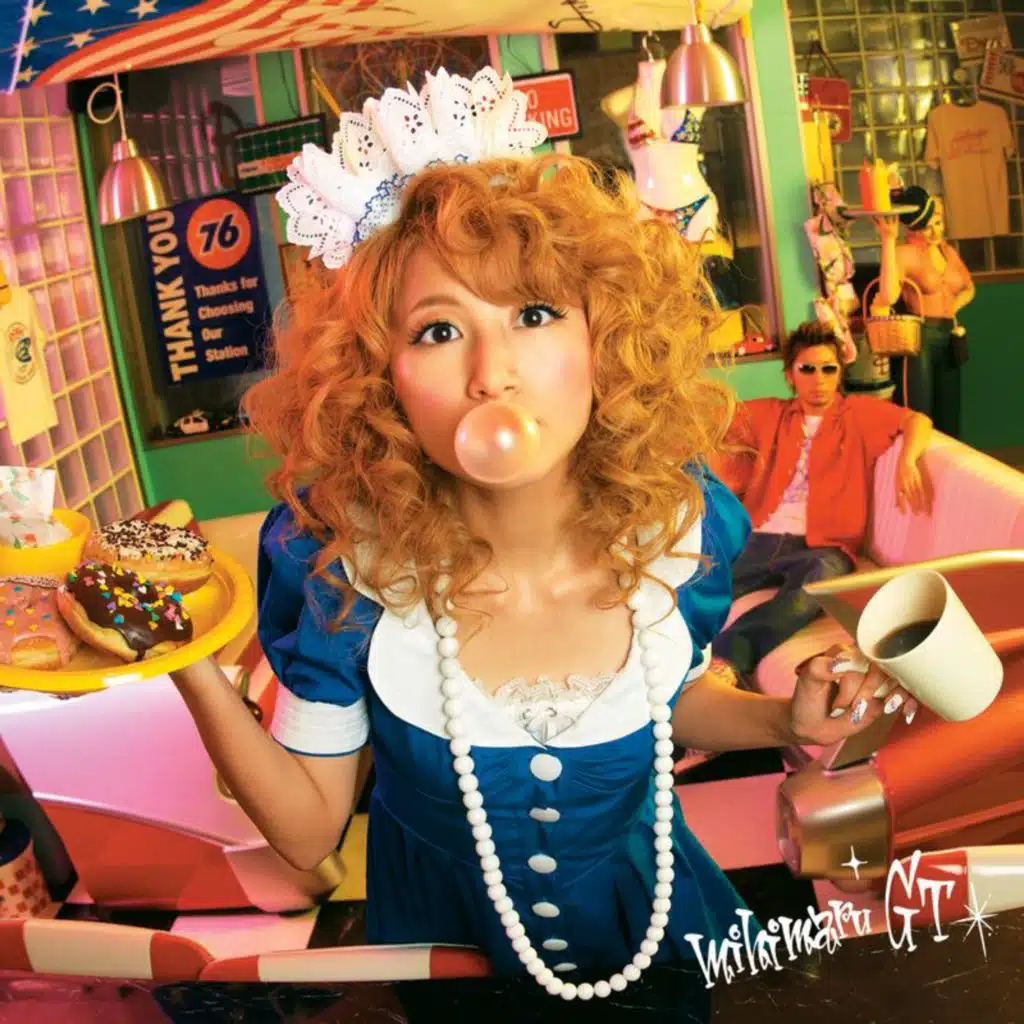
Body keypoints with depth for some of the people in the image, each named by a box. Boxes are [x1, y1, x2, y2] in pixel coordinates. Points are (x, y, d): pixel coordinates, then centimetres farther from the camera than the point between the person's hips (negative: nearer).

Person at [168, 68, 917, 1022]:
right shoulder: (332, 559, -28)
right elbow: (307, 830, -19)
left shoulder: (683, 525, -23)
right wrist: (195, 671, -32)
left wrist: (786, 720, -19)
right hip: (445, 939, -1)